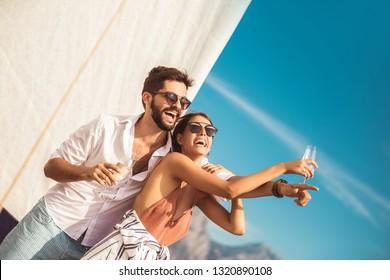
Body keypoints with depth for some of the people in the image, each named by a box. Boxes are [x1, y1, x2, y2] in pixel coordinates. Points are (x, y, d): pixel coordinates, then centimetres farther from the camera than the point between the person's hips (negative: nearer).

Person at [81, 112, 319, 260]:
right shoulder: (175, 160, -11)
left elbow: (237, 227, 2)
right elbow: (229, 190, -21)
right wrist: (283, 167, -15)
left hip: (150, 259, 8)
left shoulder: (201, 192, 11)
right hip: (126, 247, -8)